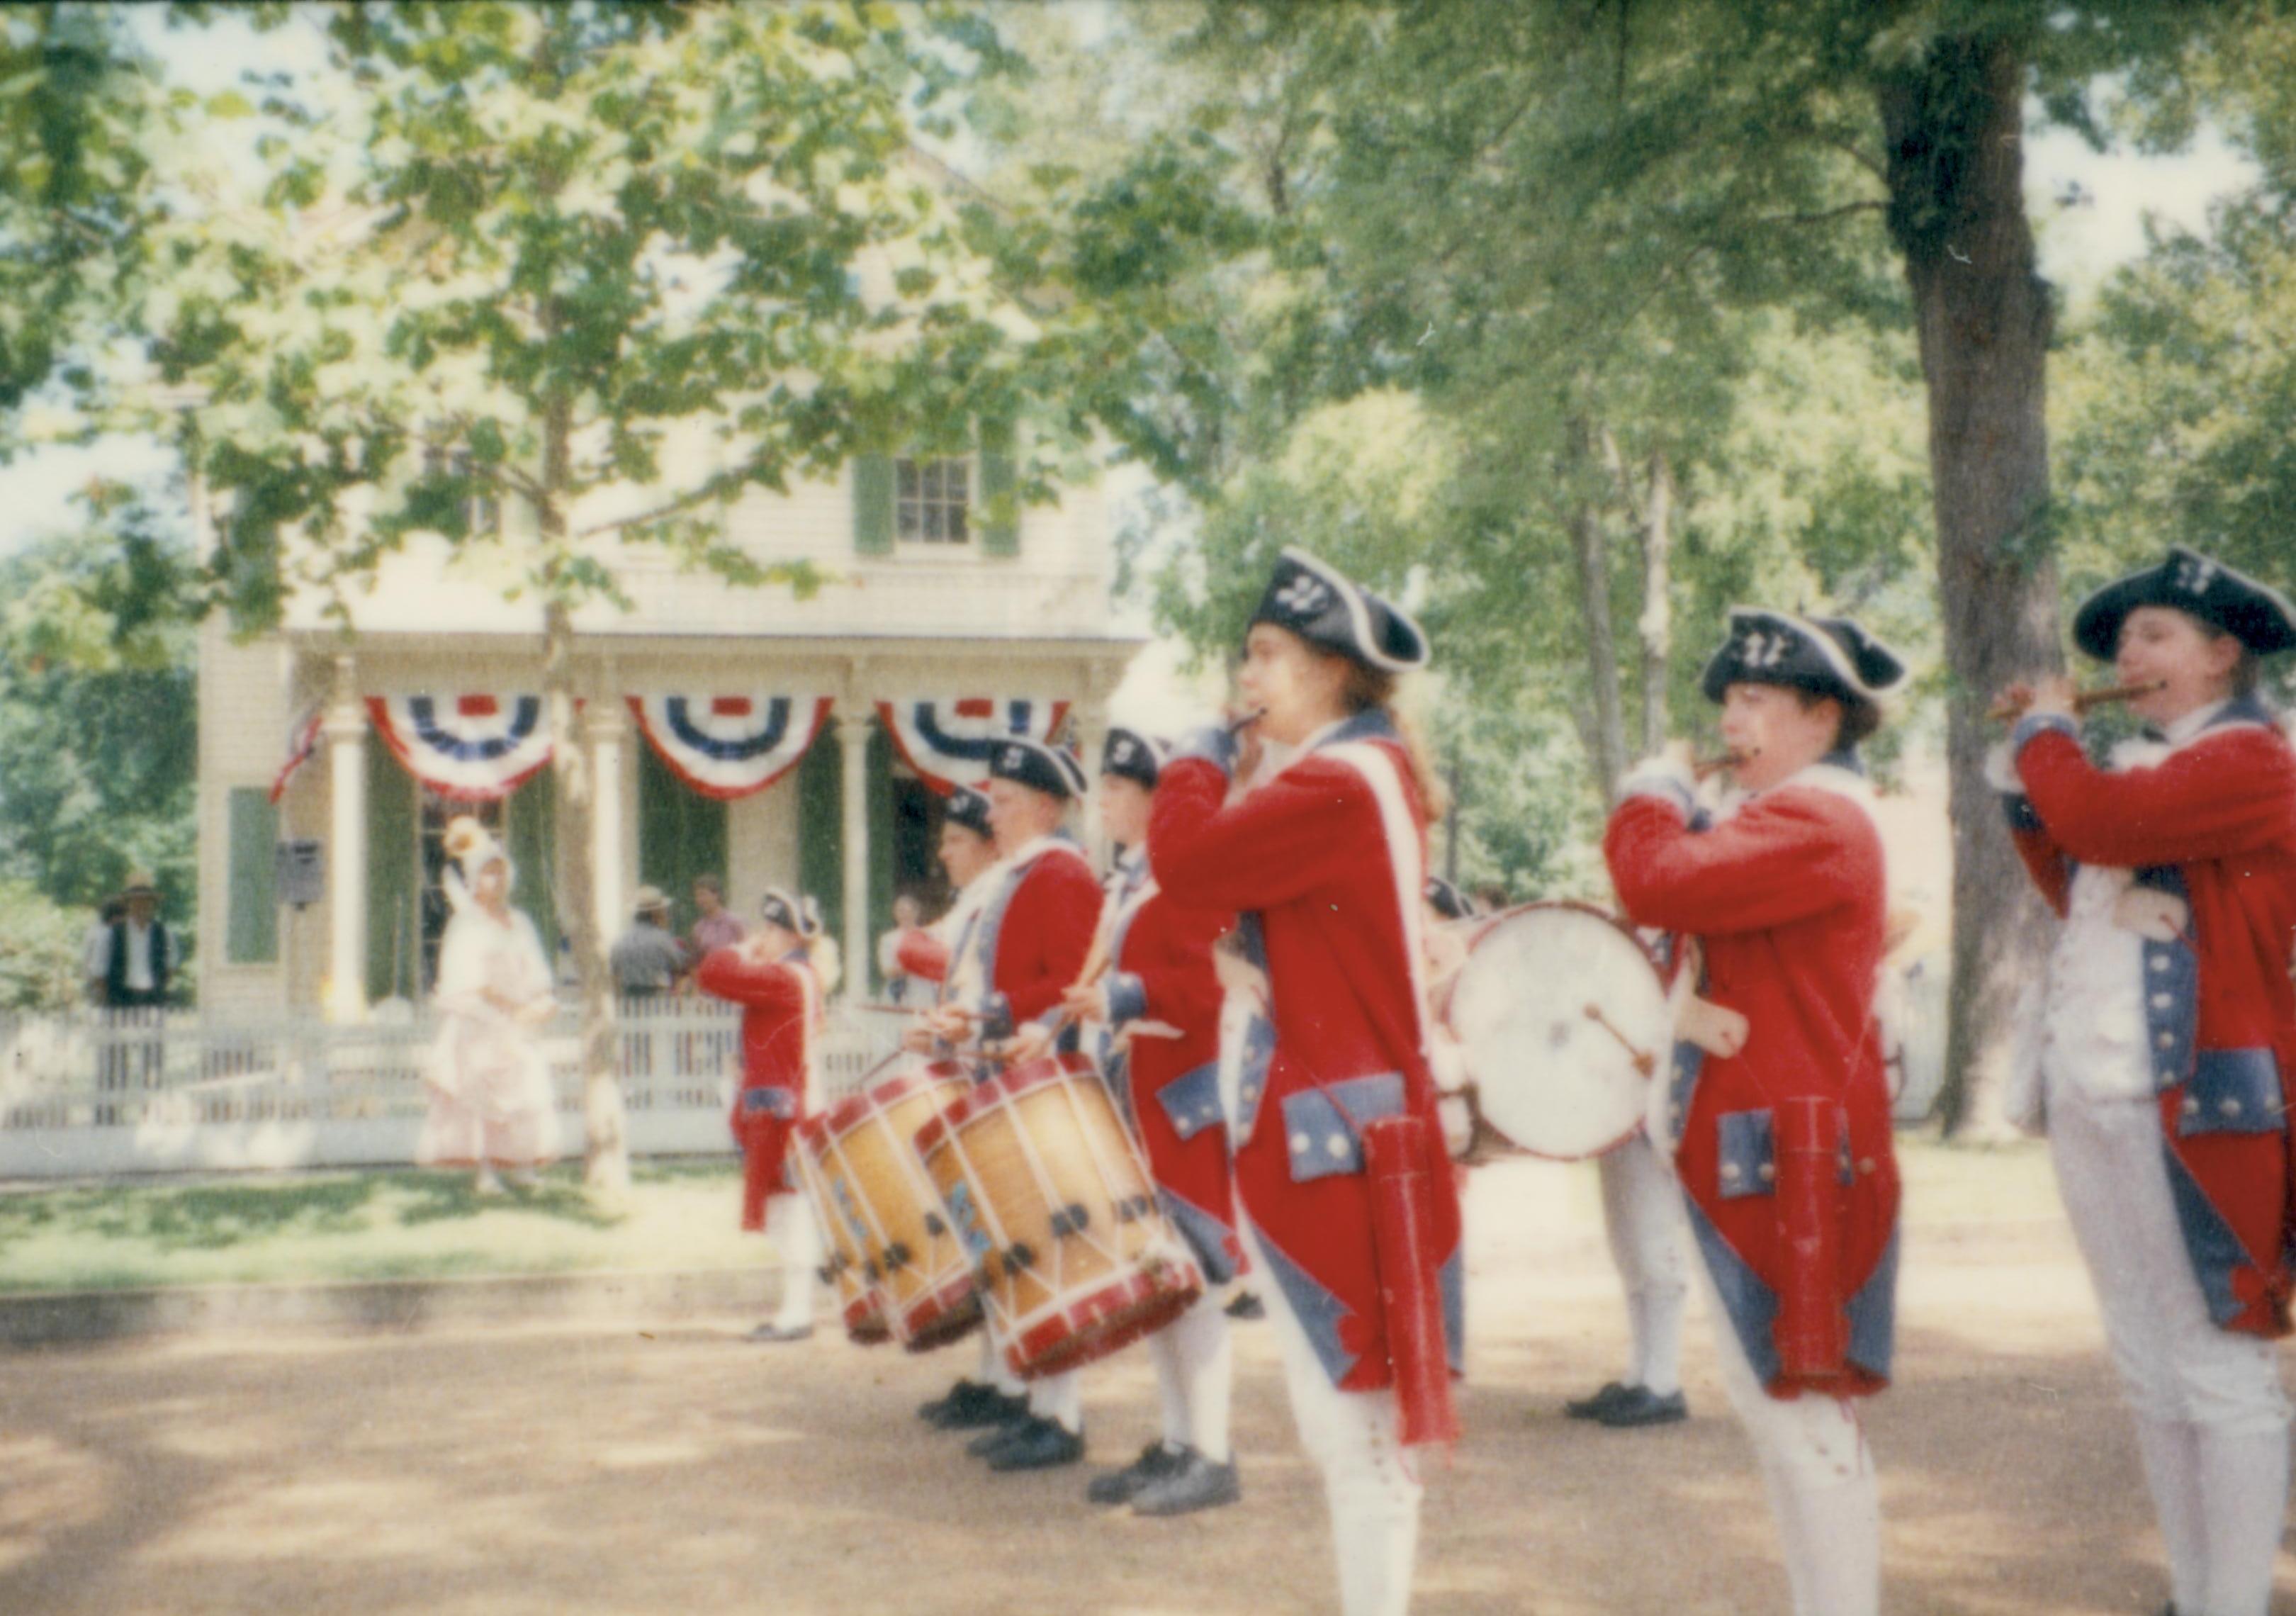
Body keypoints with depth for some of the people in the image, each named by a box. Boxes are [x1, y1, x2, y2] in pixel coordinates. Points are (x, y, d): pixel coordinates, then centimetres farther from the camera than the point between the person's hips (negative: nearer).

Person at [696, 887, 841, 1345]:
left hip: (781, 1108, -10)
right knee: (791, 1209, 14)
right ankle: (797, 1308, 21)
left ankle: (796, 1312, -2)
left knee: (788, 1208, -6)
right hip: (796, 1101, 10)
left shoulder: (784, 978, -17)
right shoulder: (802, 979, 15)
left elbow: (712, 975, -20)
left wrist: (741, 948, -6)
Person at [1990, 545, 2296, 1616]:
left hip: (2193, 1106, -9)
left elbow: (2098, 821, -23)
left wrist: (2045, 733, -6)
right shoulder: (2150, 768, 17)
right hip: (2089, 1097, 9)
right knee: (2146, 1366, 13)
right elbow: (2076, 891, 18)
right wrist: (2024, 775, 12)